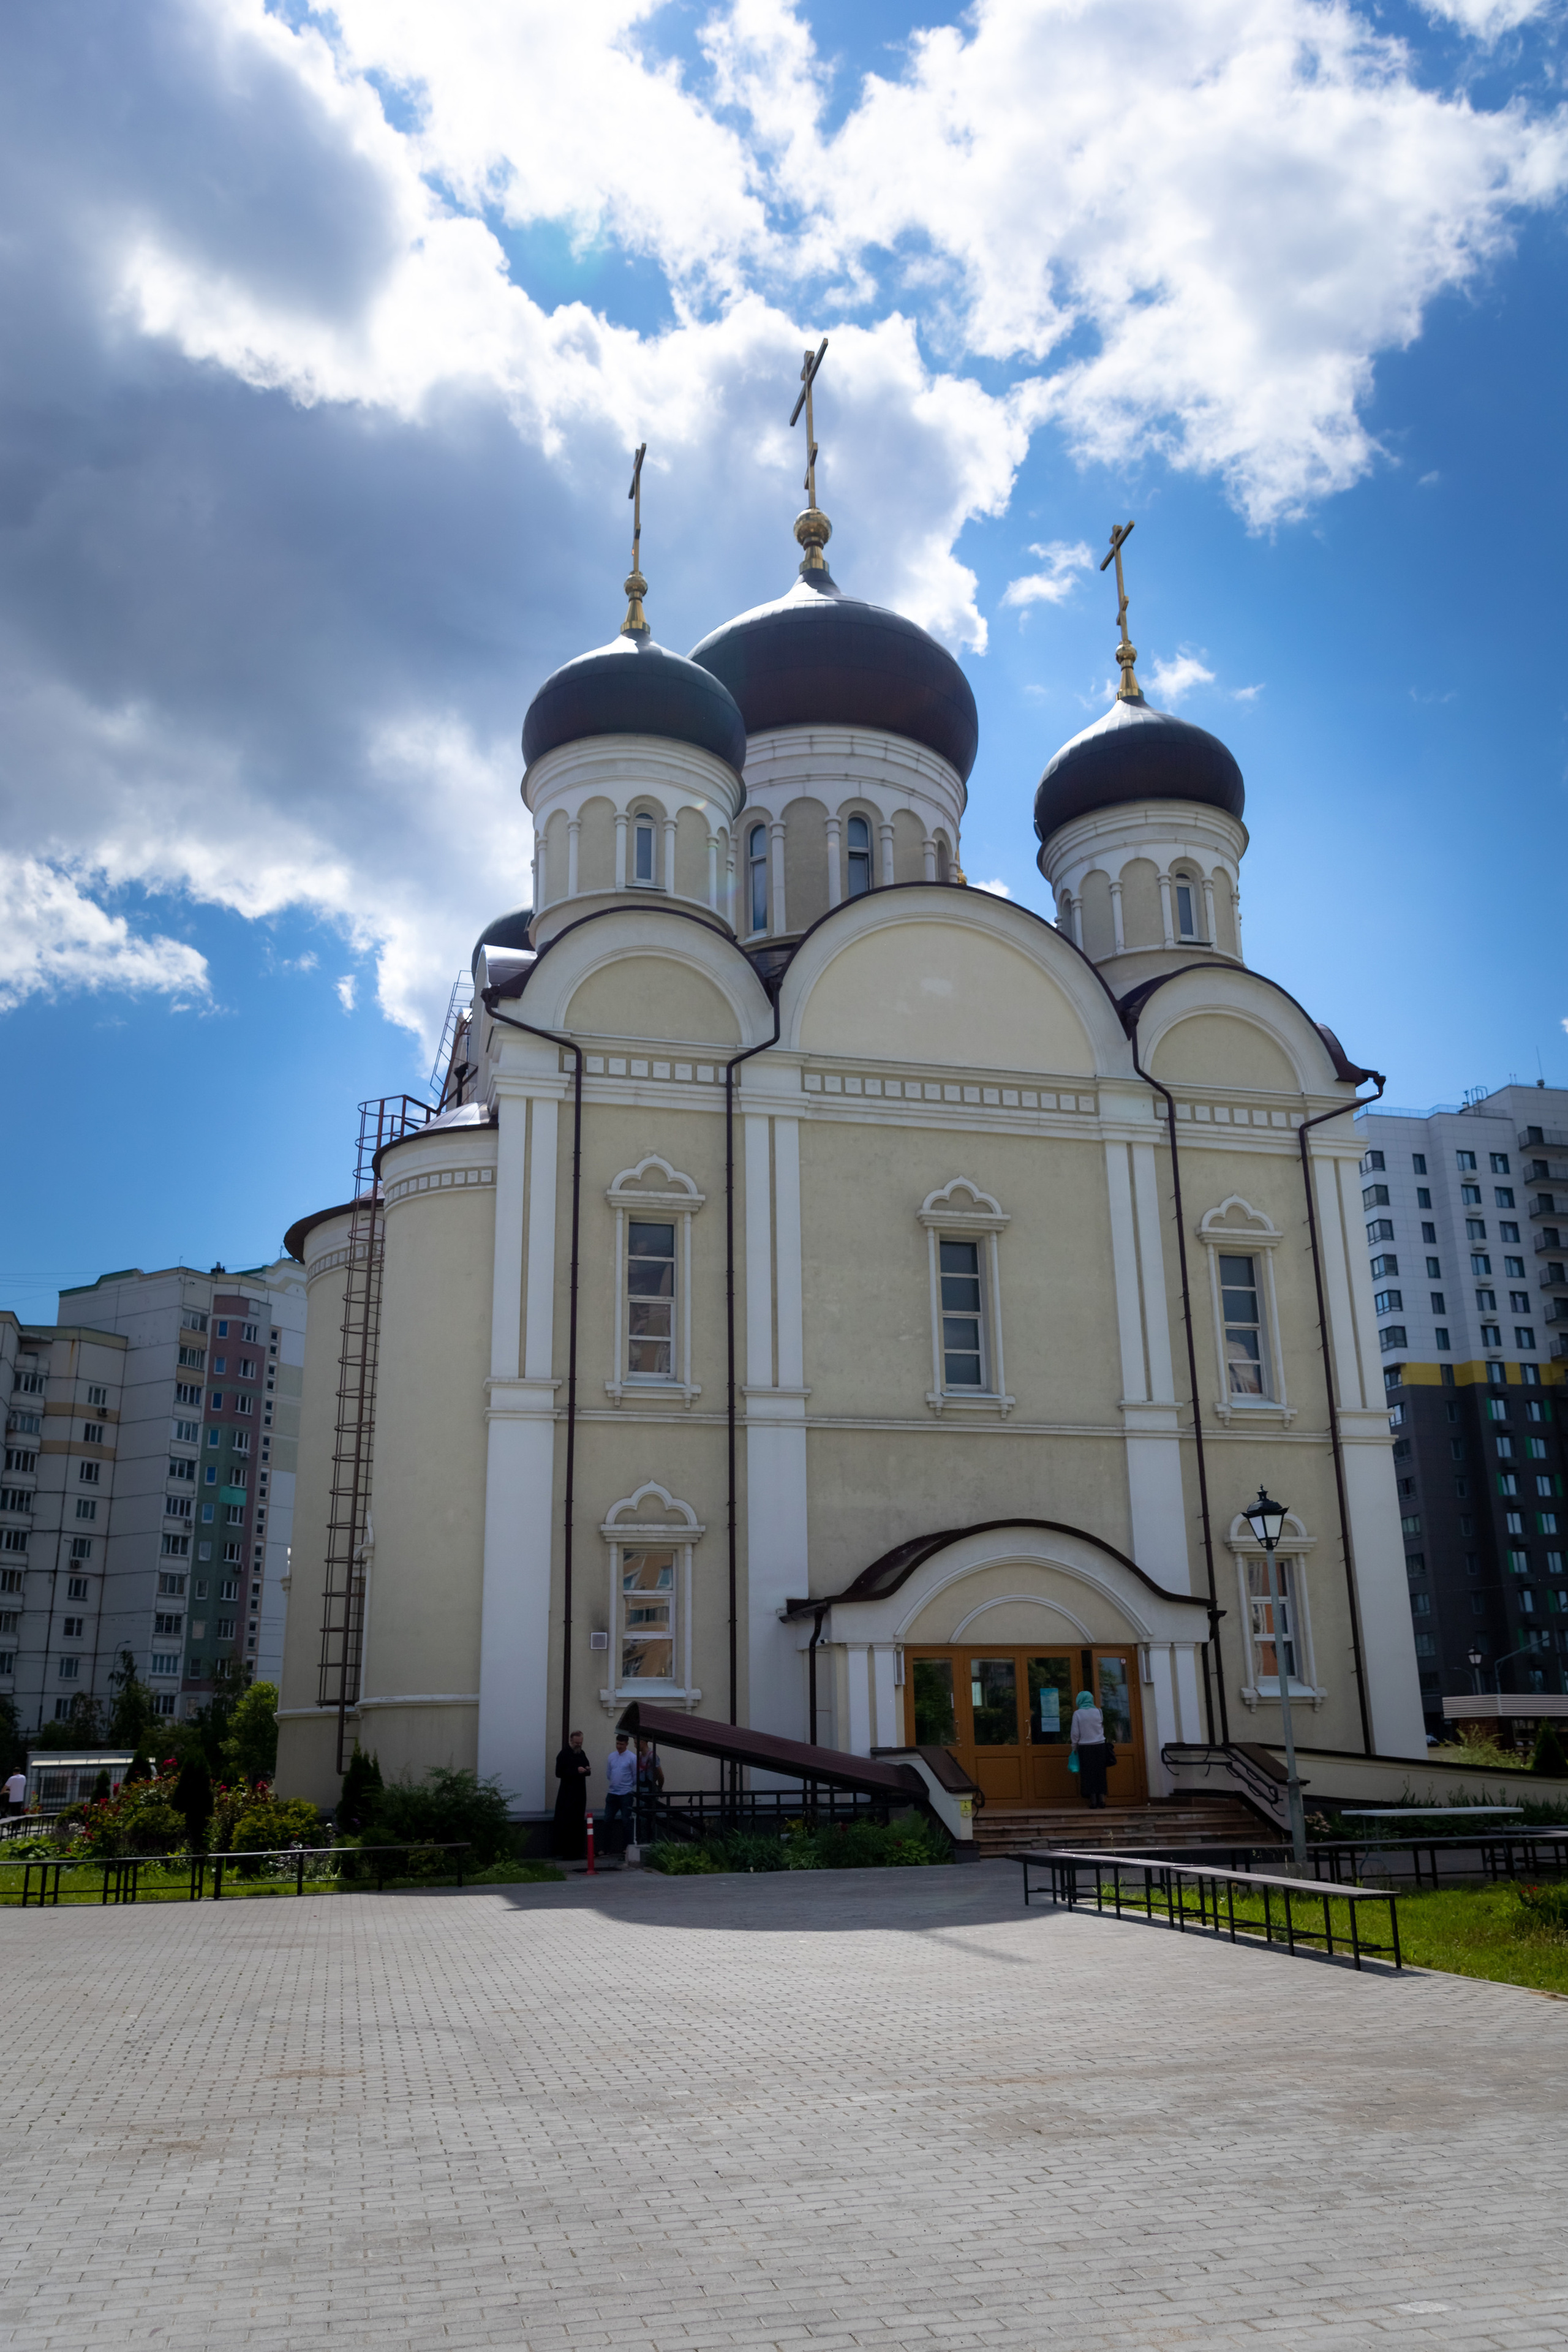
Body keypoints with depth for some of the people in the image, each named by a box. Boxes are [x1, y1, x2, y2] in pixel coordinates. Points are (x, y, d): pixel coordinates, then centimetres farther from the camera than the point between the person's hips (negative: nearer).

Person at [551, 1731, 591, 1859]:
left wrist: (587, 1770, -2)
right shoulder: (564, 1754, -8)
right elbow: (559, 1773, -15)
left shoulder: (581, 1754, 15)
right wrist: (576, 1771, -21)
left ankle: (576, 1852, 13)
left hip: (580, 1794, 7)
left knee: (578, 1824, 8)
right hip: (567, 1794, -7)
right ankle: (562, 1852, -5)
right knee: (565, 1824, -8)